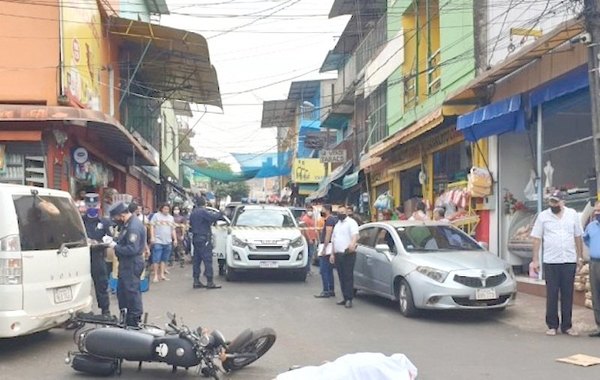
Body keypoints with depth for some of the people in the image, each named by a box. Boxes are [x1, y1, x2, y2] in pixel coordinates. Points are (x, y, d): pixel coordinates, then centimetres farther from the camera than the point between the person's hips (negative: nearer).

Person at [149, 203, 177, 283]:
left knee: (164, 259, 7)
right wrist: (152, 237, -12)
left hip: (168, 242, 5)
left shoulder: (171, 218, 16)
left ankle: (162, 275, 14)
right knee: (156, 259, -6)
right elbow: (152, 226, -3)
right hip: (158, 241, -5)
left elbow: (173, 229, 19)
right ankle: (156, 275, -2)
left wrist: (175, 239, 12)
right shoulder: (156, 216, 1)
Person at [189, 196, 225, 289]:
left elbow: (191, 225, 23)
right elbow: (213, 217, -25)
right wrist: (220, 213, -9)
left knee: (196, 260, 10)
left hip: (195, 239, 9)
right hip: (203, 239, -9)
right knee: (208, 260, -8)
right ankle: (210, 282, -10)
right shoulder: (203, 212, -13)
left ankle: (196, 281, 11)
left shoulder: (193, 213, 15)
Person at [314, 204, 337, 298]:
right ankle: (331, 290, 16)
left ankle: (326, 291, -10)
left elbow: (328, 234, -20)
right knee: (329, 270, 13)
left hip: (327, 246, -10)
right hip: (331, 248, 10)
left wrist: (324, 248, -22)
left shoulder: (329, 220, -13)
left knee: (323, 270, -9)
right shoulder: (335, 219, 17)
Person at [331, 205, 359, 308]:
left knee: (348, 277, -8)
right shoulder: (337, 224, 22)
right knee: (341, 277, 9)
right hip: (338, 254, 8)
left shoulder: (351, 222, -4)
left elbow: (355, 235, -22)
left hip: (348, 254, -8)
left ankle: (349, 299, -8)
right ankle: (345, 298, 16)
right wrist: (333, 254, 20)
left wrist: (352, 243, -42)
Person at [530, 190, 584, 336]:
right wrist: (535, 260, -1)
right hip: (551, 262, -1)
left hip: (569, 261, 2)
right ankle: (552, 326, 10)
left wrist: (580, 256, 7)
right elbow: (537, 239, 2)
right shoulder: (543, 216, 1)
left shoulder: (572, 214, 6)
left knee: (568, 294, 6)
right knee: (552, 294, 2)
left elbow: (578, 237, 11)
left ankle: (567, 326, 14)